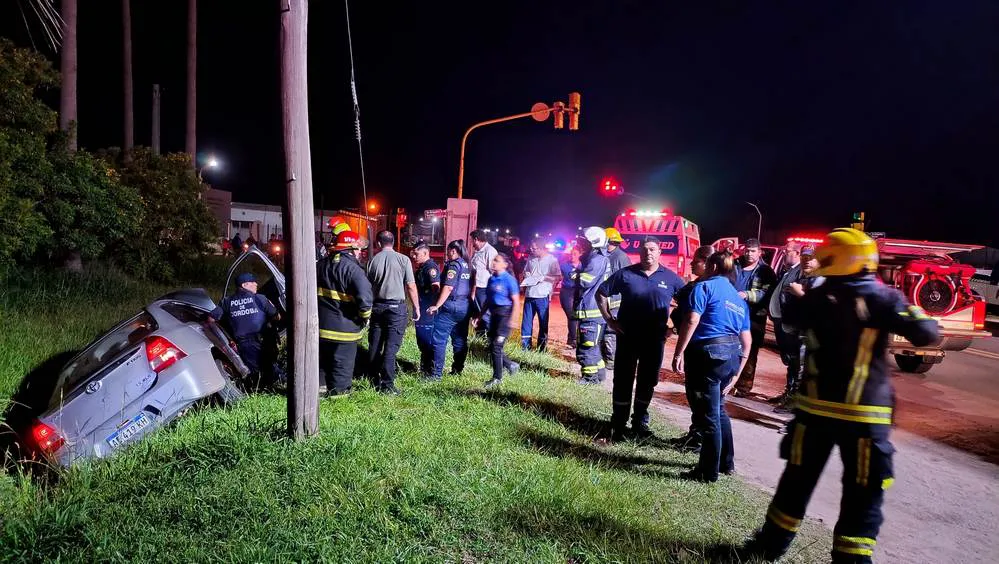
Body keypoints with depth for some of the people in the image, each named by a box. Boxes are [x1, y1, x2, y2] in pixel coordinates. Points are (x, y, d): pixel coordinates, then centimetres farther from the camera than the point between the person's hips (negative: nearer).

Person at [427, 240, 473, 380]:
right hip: (465, 306, 8)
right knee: (460, 340, 13)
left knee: (439, 340, -5)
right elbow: (472, 287, 15)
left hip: (451, 305, -8)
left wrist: (437, 306, -19)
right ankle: (458, 369, 20)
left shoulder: (453, 265, -10)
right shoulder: (468, 266, 13)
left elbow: (448, 287, -19)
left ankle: (437, 373, -7)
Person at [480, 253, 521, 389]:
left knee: (496, 346, -6)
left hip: (505, 314, -7)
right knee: (492, 346, 8)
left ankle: (497, 378, 7)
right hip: (494, 315, 7)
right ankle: (511, 365, 30)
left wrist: (512, 320, -19)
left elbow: (515, 301, -12)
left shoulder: (509, 279, -11)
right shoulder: (491, 279, 10)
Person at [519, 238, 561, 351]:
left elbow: (558, 277, -8)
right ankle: (525, 345, 18)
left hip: (542, 296, -5)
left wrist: (544, 277, -17)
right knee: (526, 321, 9)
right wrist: (526, 275, 0)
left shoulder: (551, 260, -7)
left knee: (543, 322, 6)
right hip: (529, 295, 5)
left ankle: (542, 346, 16)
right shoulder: (530, 258, 9)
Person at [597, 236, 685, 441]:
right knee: (623, 380, 3)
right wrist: (609, 318, -3)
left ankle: (640, 422, 27)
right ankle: (619, 424, 14)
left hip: (655, 339, 2)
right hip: (627, 336, -1)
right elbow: (601, 293, 4)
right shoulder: (625, 274, -3)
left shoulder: (671, 277, 0)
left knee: (647, 381, 12)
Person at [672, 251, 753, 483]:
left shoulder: (705, 286, -1)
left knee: (708, 415, 0)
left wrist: (679, 353, -15)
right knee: (718, 409, 24)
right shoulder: (738, 298, 21)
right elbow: (746, 338, 18)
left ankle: (709, 471, 9)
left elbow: (692, 321, -15)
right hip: (732, 354, 8)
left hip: (707, 352, -8)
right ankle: (726, 462, 33)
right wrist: (738, 368, 23)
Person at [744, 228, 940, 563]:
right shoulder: (883, 297, -8)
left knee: (799, 479, 17)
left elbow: (788, 316, 19)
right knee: (863, 493, 7)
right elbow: (927, 334, -13)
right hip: (863, 414, -3)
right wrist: (909, 311, 6)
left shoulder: (817, 298, 0)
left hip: (816, 408, 3)